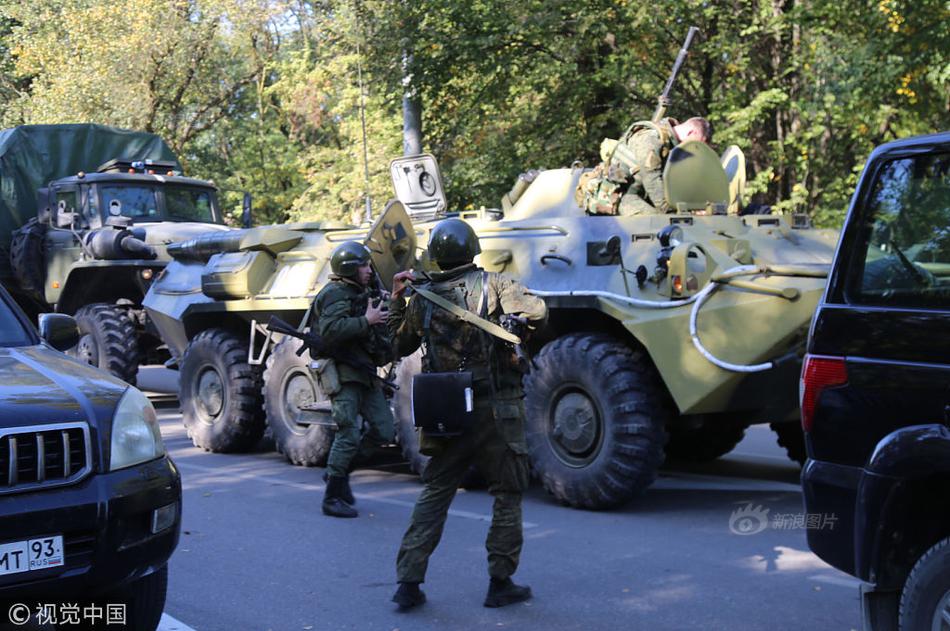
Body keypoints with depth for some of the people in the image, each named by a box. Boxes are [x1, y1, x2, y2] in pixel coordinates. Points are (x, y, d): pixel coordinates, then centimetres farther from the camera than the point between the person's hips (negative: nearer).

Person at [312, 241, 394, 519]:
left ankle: (339, 471, 23)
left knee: (383, 431, 6)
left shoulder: (360, 294, 19)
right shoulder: (335, 294, -11)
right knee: (349, 434, -9)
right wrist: (366, 321, -24)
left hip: (365, 373, 9)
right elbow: (330, 331, -26)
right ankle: (332, 499, 1)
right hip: (343, 373, -9)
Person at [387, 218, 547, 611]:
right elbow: (537, 312, -16)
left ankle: (408, 582, 8)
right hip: (496, 410, -3)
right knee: (508, 494, 9)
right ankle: (501, 584, 13)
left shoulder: (421, 299, 5)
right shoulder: (493, 285, -6)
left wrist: (397, 300, 22)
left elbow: (398, 346, 17)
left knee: (434, 495, 12)